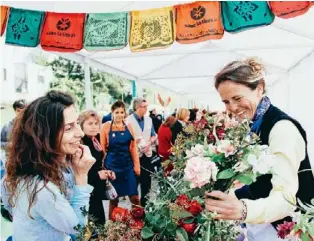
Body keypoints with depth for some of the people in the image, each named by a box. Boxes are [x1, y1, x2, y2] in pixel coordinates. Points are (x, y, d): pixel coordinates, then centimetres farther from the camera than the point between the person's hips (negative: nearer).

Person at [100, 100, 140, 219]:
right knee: (114, 199, 9)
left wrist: (136, 165, 1)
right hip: (112, 165, -2)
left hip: (128, 165, 2)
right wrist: (103, 166, -5)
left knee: (135, 197, 3)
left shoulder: (128, 126, 5)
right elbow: (102, 148, -1)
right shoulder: (106, 126, -3)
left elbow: (133, 147, 7)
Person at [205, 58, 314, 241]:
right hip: (264, 222, 8)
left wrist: (243, 209, -49)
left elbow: (286, 198, -31)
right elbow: (260, 182, 7)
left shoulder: (282, 127, -23)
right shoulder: (255, 124, 3)